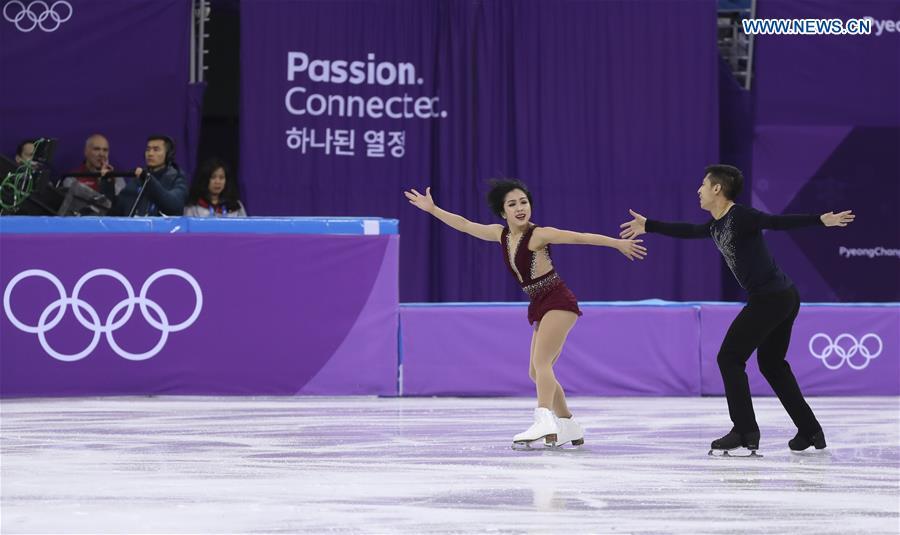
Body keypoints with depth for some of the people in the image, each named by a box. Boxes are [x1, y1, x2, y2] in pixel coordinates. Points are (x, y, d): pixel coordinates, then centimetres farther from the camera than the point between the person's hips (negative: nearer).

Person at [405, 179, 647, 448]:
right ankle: (569, 428, 23)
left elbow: (579, 237, -19)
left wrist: (618, 243, -25)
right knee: (537, 373, 12)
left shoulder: (538, 235, -14)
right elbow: (465, 225, 17)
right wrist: (432, 209, 20)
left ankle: (545, 422, -38)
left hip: (558, 302, -8)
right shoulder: (501, 234, 6)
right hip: (540, 306, 8)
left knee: (540, 363, -23)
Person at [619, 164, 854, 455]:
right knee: (771, 364, 19)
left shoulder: (740, 217, -13)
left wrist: (821, 220, -32)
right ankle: (811, 431, 19)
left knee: (730, 358, -5)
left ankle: (745, 431, -7)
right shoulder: (717, 225, 15)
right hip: (784, 299, 10)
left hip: (769, 298, -10)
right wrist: (648, 226, 39)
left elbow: (779, 222, -22)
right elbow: (687, 231, 30)